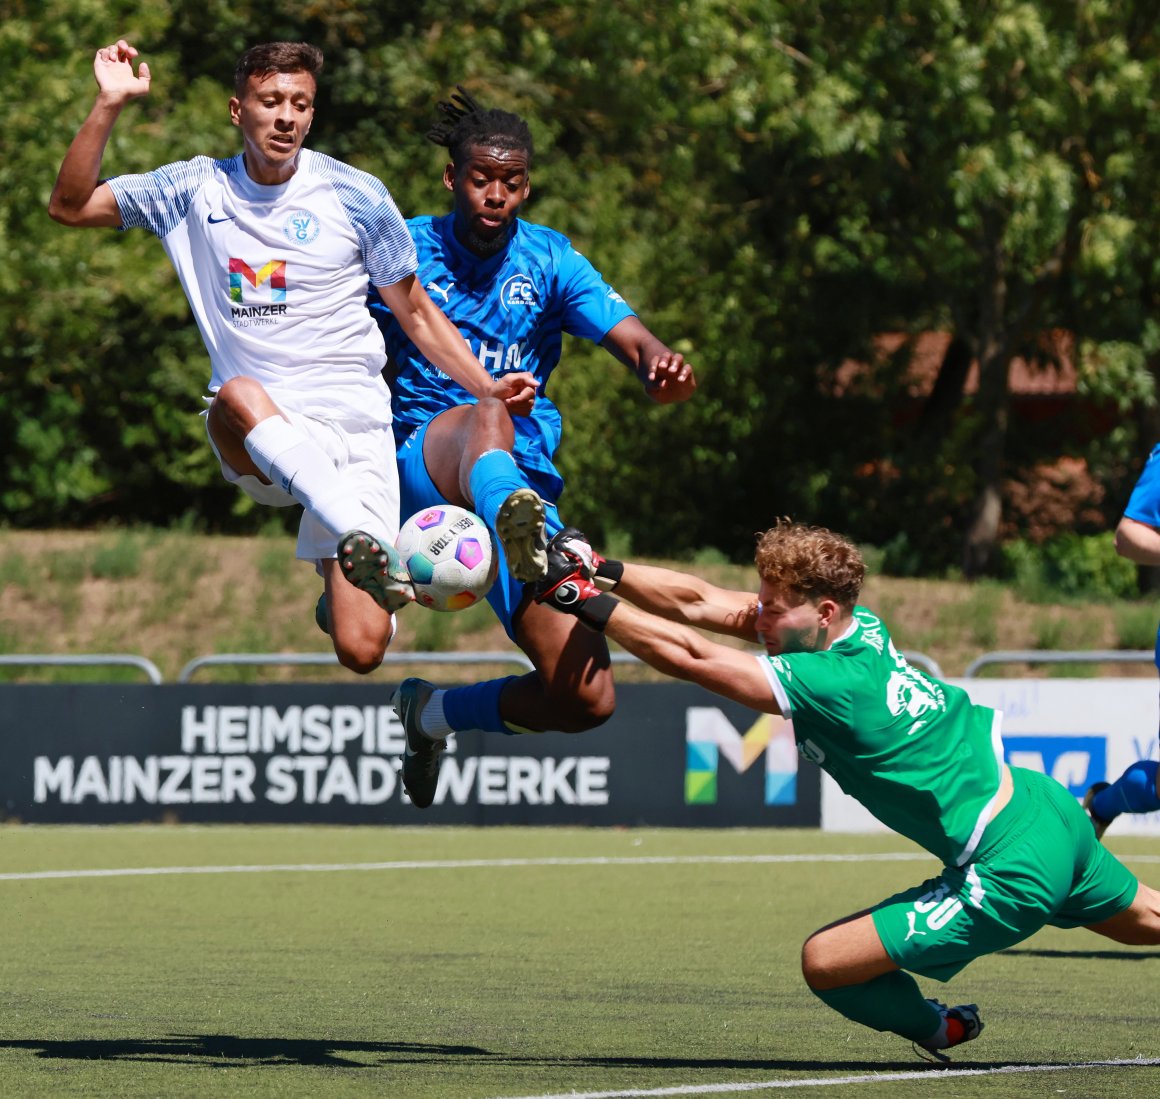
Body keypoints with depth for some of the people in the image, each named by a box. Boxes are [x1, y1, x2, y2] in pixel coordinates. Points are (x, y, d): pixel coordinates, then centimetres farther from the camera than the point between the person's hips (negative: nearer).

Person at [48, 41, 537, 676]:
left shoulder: (356, 197, 3)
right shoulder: (197, 190, 8)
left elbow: (417, 315, 13)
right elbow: (70, 206, 5)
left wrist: (487, 388, 0)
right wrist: (110, 105, -7)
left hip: (353, 430, -1)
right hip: (251, 444, 1)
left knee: (361, 651, -15)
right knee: (239, 394, -40)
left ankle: (348, 585, 22)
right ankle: (361, 540, -53)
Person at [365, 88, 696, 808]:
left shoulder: (551, 261, 9)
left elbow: (630, 337, -7)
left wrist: (661, 367, -31)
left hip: (525, 482, 3)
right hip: (421, 466, -3)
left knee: (587, 700, -8)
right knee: (488, 414, -41)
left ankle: (436, 713, 21)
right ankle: (517, 525, -77)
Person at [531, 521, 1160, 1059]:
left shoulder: (834, 683, -25)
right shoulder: (860, 627, -2)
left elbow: (690, 656, -26)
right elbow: (696, 603, -1)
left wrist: (588, 603, -22)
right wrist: (601, 570, -9)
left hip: (1008, 875, -9)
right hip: (1049, 811, 9)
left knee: (823, 961, -7)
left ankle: (937, 1029, 15)